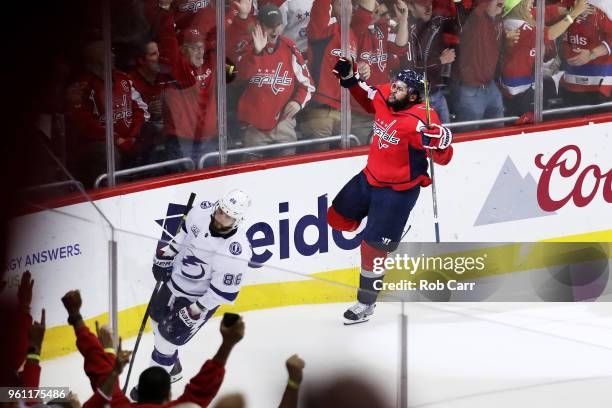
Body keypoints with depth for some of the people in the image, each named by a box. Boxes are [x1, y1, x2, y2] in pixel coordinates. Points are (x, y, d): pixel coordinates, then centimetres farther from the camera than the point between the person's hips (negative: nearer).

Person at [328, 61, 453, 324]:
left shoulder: (421, 120, -27)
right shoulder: (384, 97, -7)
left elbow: (443, 158, -26)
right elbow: (369, 101, 18)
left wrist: (439, 144, -47)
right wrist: (350, 80, 6)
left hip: (397, 190, -8)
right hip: (369, 177, 8)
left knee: (373, 247, -4)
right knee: (337, 219, 16)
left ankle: (366, 303, 14)